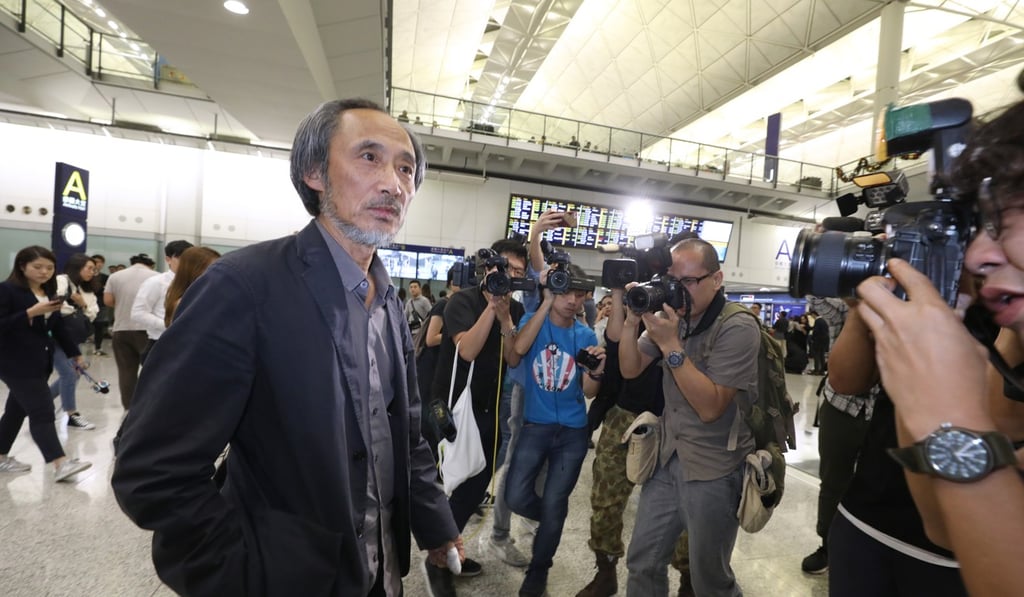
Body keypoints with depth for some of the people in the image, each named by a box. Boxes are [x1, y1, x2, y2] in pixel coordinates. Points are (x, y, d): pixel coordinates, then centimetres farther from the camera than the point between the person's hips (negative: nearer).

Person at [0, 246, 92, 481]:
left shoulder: (49, 292, 11)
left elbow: (58, 327, 14)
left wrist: (75, 353, 13)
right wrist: (31, 312, -25)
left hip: (40, 362, 7)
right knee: (42, 411, -10)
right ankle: (61, 464, -11)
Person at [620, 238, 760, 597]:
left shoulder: (738, 329, -18)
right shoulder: (672, 316, 1)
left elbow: (710, 407, -24)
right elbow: (630, 369, 2)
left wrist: (670, 344, -29)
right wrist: (632, 321, -13)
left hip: (714, 472, -5)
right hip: (668, 459, 6)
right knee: (642, 563, 16)